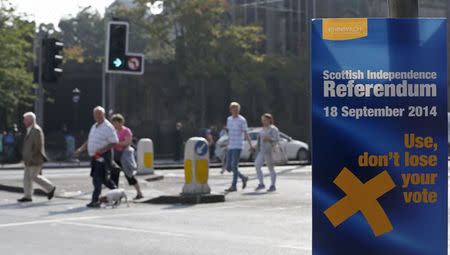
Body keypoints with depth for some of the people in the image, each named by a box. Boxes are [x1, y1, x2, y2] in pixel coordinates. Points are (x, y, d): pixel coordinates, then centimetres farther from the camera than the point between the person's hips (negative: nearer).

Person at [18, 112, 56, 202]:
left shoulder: (36, 130, -15)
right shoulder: (30, 130, 16)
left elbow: (38, 145, -21)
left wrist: (31, 157, -21)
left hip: (35, 159, -10)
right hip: (30, 160, 10)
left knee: (34, 176, -8)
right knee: (27, 177, 5)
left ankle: (50, 188, 6)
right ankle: (27, 196, 6)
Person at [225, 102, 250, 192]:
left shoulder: (242, 120, -7)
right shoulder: (229, 119, 11)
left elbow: (246, 134, -9)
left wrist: (251, 145, -19)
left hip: (238, 146, -7)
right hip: (230, 147, 7)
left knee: (234, 166, -12)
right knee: (229, 167, 5)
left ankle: (233, 186, -5)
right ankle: (243, 178, 24)